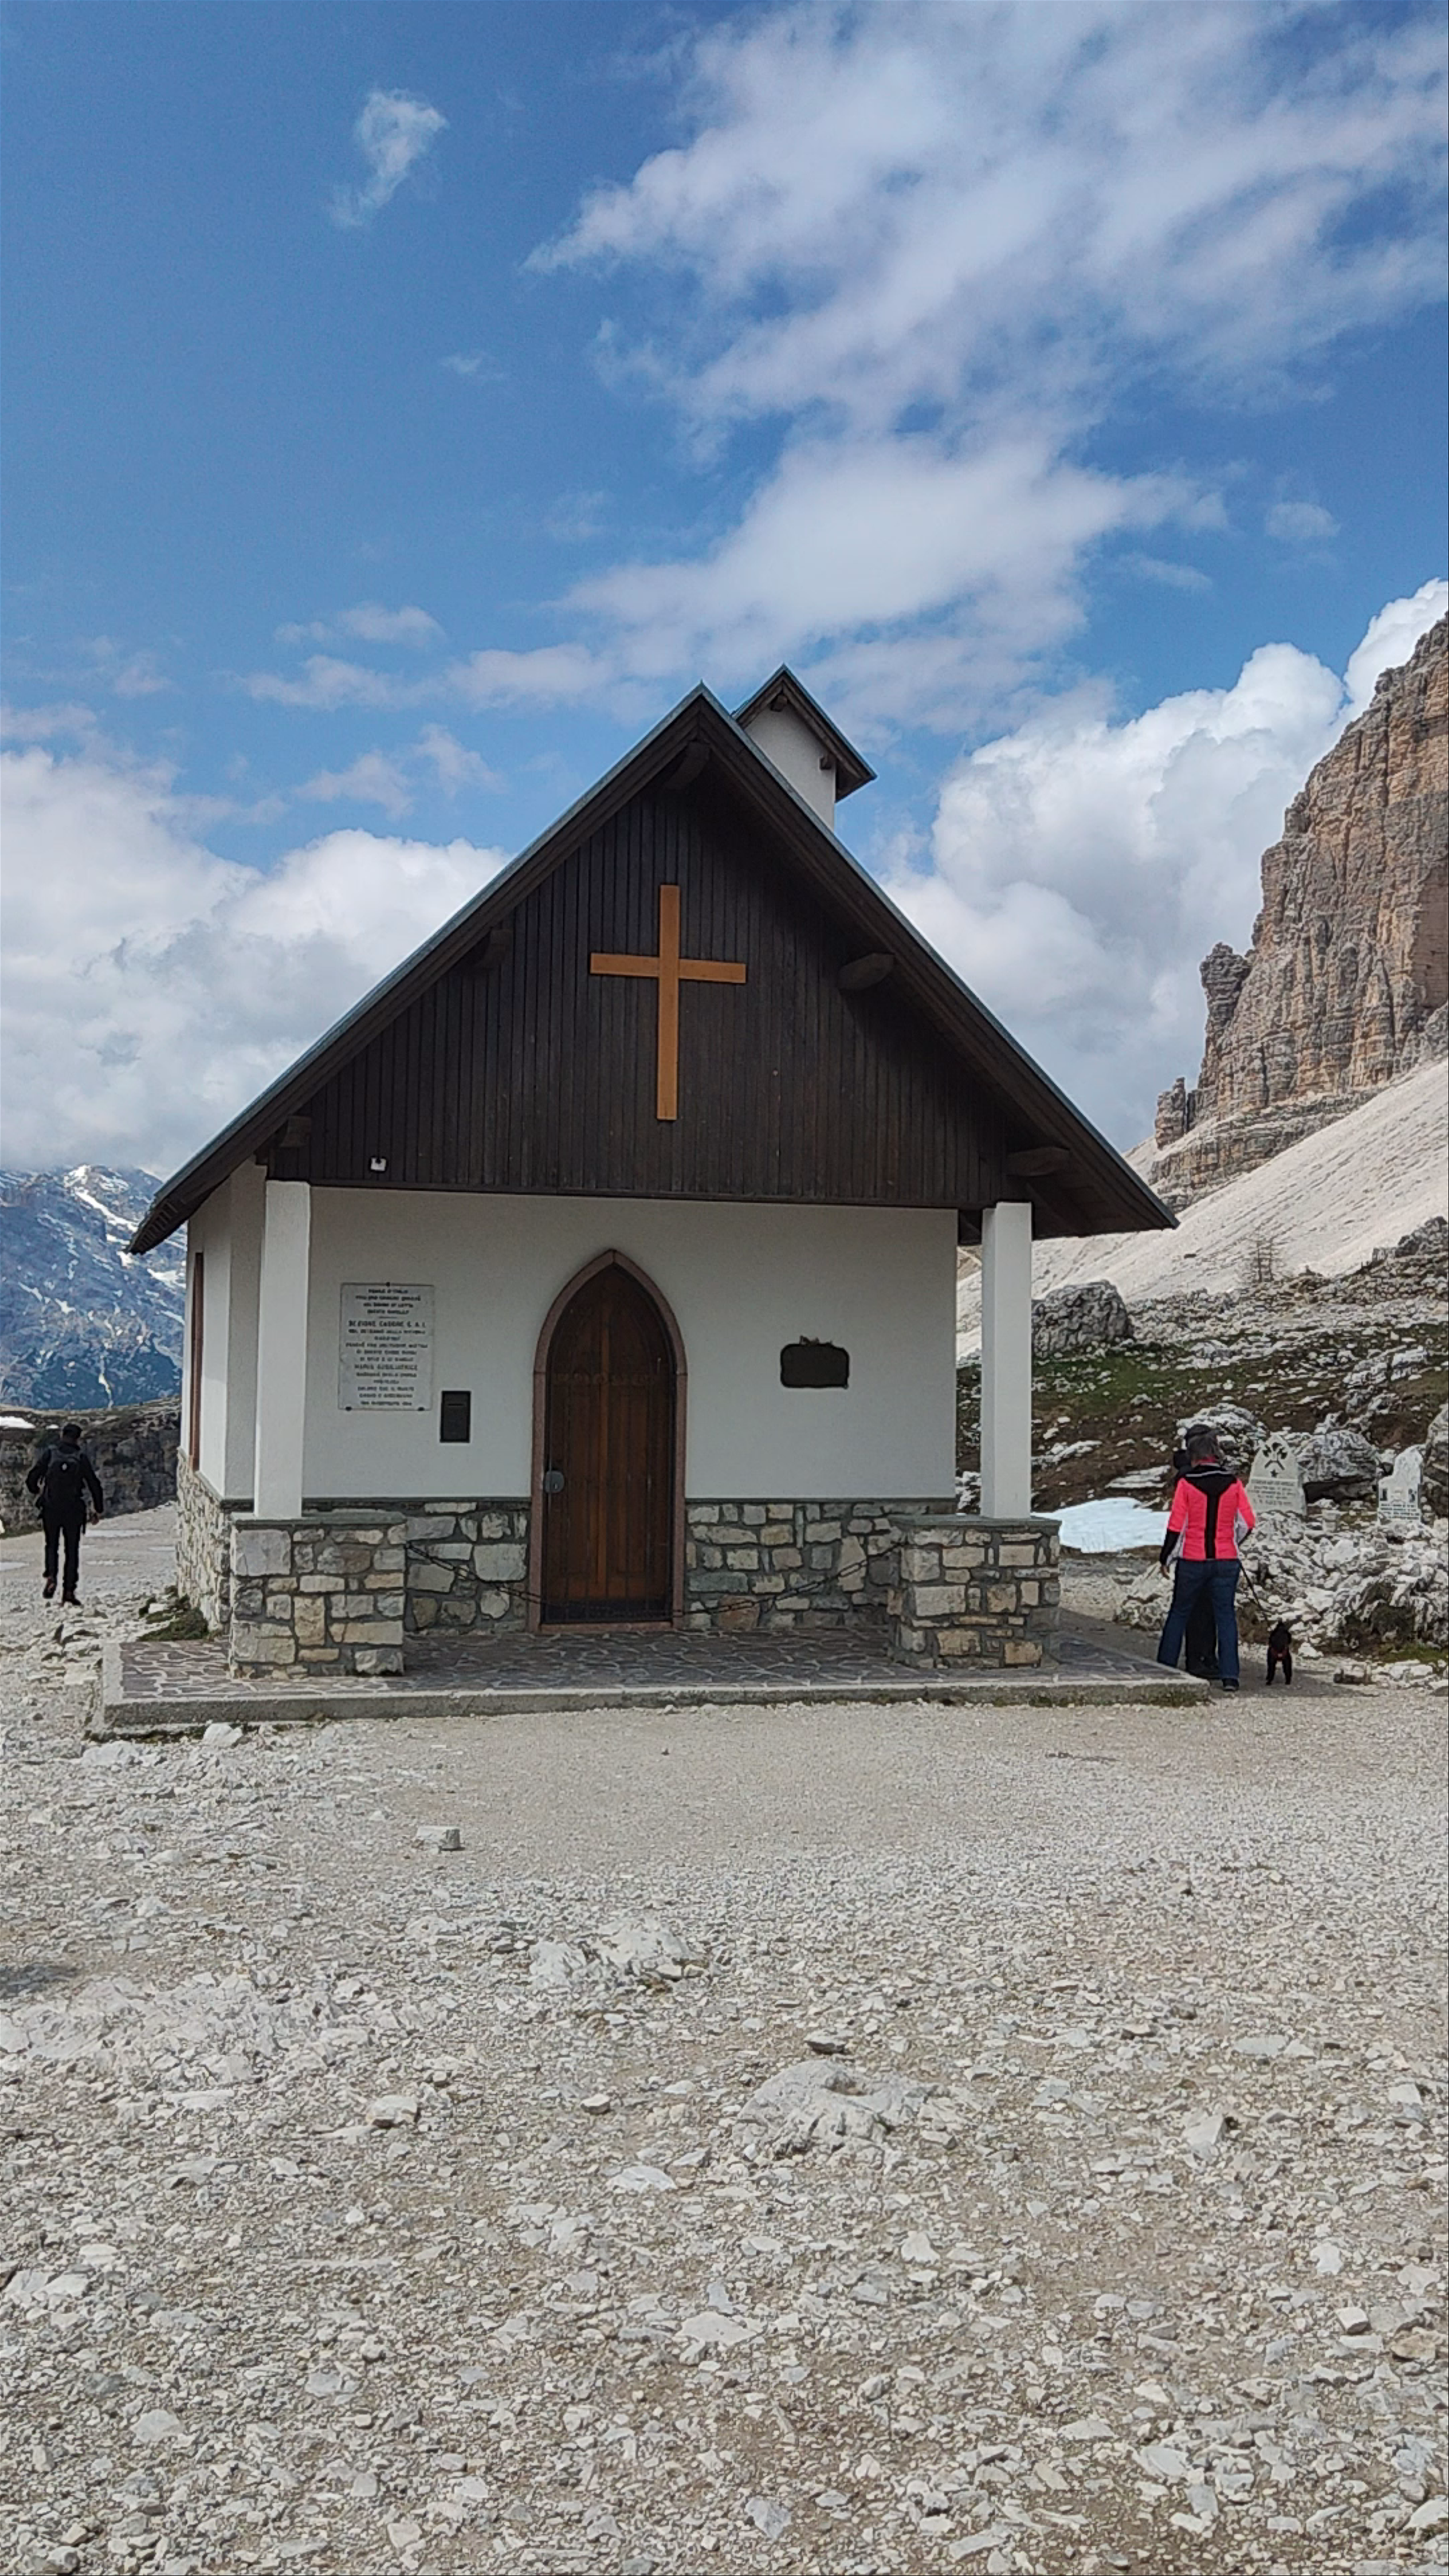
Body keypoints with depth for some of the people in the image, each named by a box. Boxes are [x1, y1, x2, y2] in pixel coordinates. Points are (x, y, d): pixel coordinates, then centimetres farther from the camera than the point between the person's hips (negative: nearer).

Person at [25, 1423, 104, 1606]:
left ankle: (51, 1577, -8)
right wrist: (99, 1509, 11)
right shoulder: (81, 1457, 0)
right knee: (72, 1551, 7)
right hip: (74, 1511, 0)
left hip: (51, 1509, 0)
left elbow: (33, 1477, -4)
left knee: (52, 1546, 18)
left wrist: (35, 1491, 19)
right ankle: (68, 1593, 2)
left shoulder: (50, 1452, 0)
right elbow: (94, 1484, 0)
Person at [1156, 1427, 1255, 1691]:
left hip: (1192, 1561, -1)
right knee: (1226, 1615, 6)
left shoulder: (1186, 1483, -9)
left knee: (1179, 1613, 13)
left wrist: (1165, 1559, 2)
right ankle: (1229, 1675, 0)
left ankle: (1165, 1667, 18)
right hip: (1226, 1561, 1)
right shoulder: (1233, 1483, -1)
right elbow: (1248, 1523, 1)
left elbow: (1176, 1526, -9)